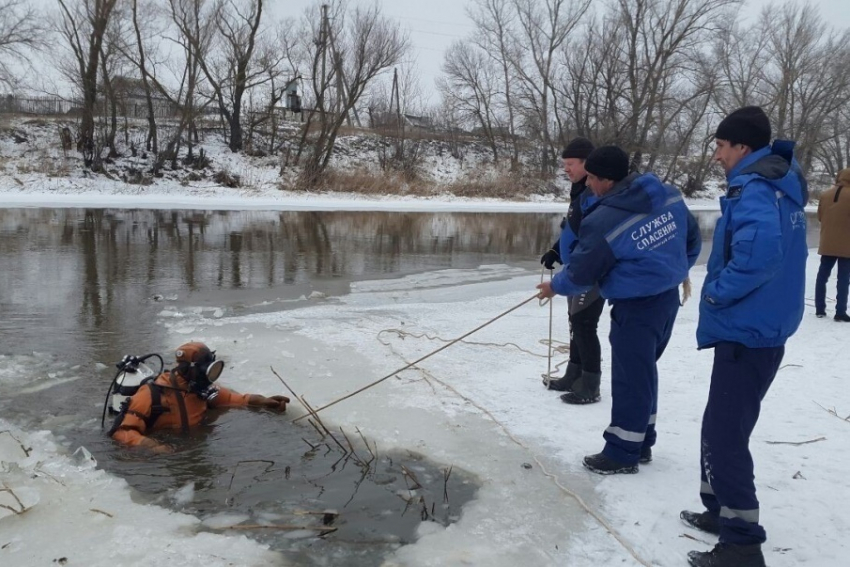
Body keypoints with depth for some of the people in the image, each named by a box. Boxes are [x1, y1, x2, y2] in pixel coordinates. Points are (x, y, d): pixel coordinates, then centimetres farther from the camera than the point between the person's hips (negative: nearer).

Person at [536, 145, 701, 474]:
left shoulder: (604, 221, -21)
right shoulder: (669, 196, 0)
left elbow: (581, 272, -11)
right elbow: (692, 238, 12)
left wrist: (555, 286, 9)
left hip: (636, 307, -8)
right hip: (668, 297, 8)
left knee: (629, 377, 2)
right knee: (644, 369, 20)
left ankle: (622, 453, 14)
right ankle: (641, 442, 31)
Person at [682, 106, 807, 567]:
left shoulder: (753, 189, -19)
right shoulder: (777, 184, 14)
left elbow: (759, 250, -36)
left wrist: (717, 293, -21)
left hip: (747, 332, -11)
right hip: (757, 327, 11)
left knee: (724, 433, -4)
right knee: (723, 426, 20)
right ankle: (721, 510, 33)